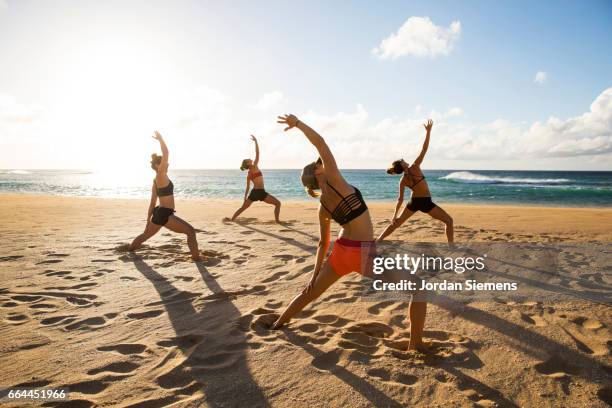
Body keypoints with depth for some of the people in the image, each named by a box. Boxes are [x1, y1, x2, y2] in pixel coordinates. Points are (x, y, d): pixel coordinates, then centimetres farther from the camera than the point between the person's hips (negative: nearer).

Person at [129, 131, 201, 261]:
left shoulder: (156, 180, 13)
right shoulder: (161, 176, -12)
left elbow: (152, 203, 17)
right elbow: (165, 154, -19)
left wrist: (148, 220, 20)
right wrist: (160, 139, -8)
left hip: (160, 213, 10)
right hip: (164, 214, -10)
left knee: (146, 234, 28)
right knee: (190, 231, -7)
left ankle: (130, 249, 48)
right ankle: (196, 257, -10)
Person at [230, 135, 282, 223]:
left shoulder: (248, 174, 11)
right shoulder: (254, 167, -7)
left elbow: (247, 187, 13)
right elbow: (257, 153, -9)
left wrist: (245, 197, 21)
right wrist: (255, 141, -4)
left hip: (254, 192, 7)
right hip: (260, 192, -7)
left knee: (243, 208, 21)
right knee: (278, 203, 1)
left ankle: (231, 219, 22)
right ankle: (277, 220, -7)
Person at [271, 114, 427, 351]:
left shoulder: (322, 207, 8)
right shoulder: (333, 181, -11)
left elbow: (323, 243, 14)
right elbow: (320, 142, -13)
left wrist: (316, 273, 24)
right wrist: (298, 123, -4)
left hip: (341, 251, 8)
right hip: (364, 253, -7)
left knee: (310, 292, 29)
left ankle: (278, 324, 44)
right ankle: (416, 346, 1)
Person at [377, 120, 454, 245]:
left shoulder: (402, 181, -3)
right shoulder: (415, 167, -15)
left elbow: (400, 199, -2)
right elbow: (424, 149, -18)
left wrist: (395, 215, 5)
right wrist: (428, 131, -15)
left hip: (414, 202, 5)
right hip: (425, 202, -5)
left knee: (396, 223, 17)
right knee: (449, 221, 8)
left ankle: (377, 241, 16)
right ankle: (451, 246, -2)